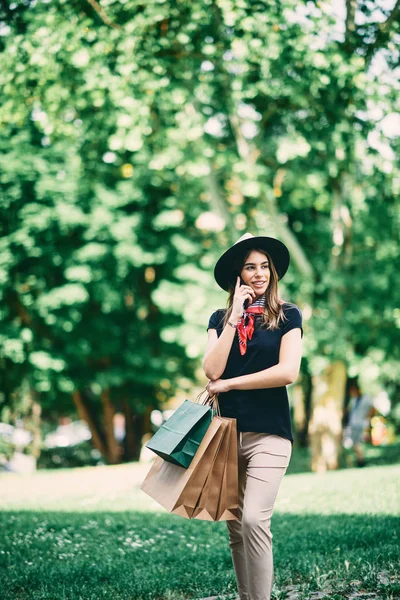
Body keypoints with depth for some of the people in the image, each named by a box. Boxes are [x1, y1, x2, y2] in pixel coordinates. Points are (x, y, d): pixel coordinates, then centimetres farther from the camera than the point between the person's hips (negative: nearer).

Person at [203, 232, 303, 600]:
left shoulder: (287, 315, 1)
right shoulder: (220, 318, 10)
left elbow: (287, 372, -11)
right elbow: (212, 370, -5)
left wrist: (228, 385, -7)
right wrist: (236, 315, -7)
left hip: (268, 434, -4)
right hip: (227, 431, 4)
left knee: (254, 520, -19)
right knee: (236, 528, 7)